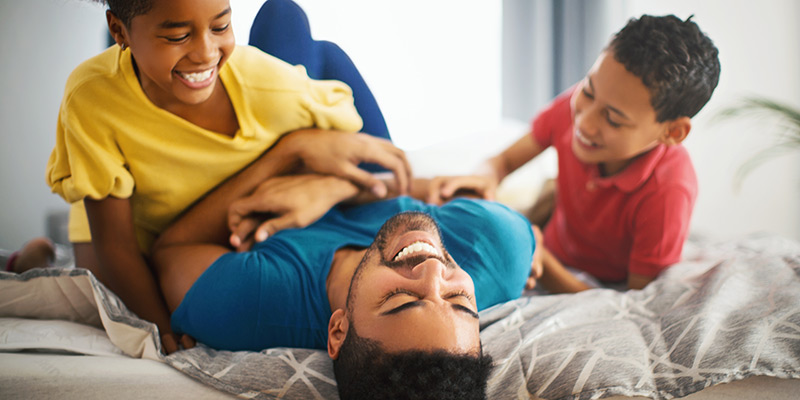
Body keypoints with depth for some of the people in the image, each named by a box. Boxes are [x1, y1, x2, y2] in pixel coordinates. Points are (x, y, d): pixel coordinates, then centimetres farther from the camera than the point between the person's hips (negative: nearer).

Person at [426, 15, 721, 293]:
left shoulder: (668, 191, -29)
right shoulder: (577, 104, -16)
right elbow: (507, 159, 0)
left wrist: (536, 259, -30)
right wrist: (487, 177, -24)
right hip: (552, 255, 6)